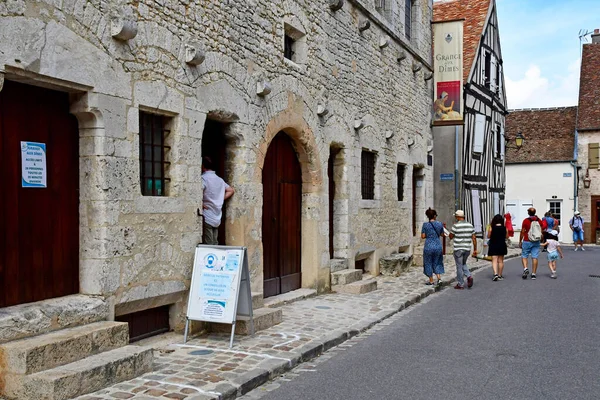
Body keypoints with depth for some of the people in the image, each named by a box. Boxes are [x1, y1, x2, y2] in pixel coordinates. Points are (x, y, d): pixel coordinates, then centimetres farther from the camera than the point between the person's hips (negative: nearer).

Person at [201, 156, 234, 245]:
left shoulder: (203, 178, -10)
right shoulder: (220, 180, 13)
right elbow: (231, 190, 23)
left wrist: (201, 204, -14)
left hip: (206, 217, -7)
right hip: (217, 218, 7)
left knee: (208, 245, -7)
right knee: (215, 243, 11)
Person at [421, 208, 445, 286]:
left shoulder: (425, 225, -9)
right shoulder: (440, 224, -2)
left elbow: (423, 236, -6)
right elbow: (442, 234, 10)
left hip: (428, 246, -2)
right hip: (438, 246, 3)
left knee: (428, 263, 13)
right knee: (436, 263, 19)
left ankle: (431, 281, 20)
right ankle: (439, 278, 3)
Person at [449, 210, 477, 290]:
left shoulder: (456, 226, -12)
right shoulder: (470, 225, 4)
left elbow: (451, 237, -3)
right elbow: (474, 238, 5)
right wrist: (475, 249, 9)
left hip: (458, 249, -5)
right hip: (467, 249, 5)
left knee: (459, 267, 4)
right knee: (463, 264, 23)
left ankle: (460, 284, 9)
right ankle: (469, 276, 1)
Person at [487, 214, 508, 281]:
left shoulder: (492, 228, -10)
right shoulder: (505, 228, -4)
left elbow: (488, 236, -2)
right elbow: (507, 237, 6)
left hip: (493, 245, -2)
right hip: (502, 245, 2)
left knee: (494, 261, -1)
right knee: (501, 261, 11)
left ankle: (495, 274, -20)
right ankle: (500, 275, 16)